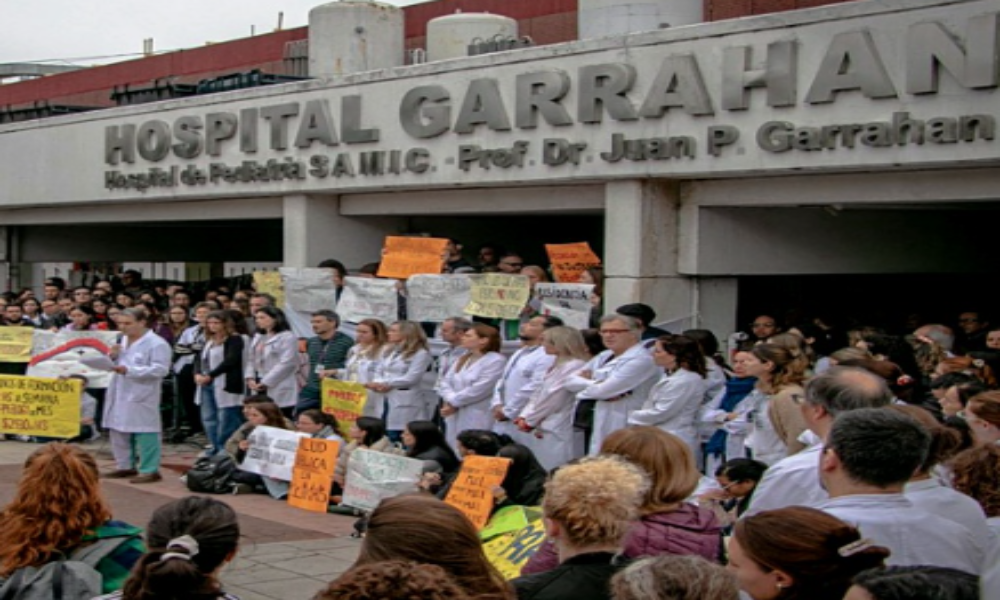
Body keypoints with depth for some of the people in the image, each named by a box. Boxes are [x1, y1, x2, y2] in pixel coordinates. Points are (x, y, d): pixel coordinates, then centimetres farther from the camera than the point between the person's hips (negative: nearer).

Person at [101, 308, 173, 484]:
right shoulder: (124, 340, 16)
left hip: (142, 396, -9)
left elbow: (160, 369, -21)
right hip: (120, 394, 9)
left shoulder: (156, 344, -13)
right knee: (118, 431, 14)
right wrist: (113, 357, 3)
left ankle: (150, 470, 0)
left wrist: (129, 370, -25)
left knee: (144, 433, -6)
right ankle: (126, 466, 26)